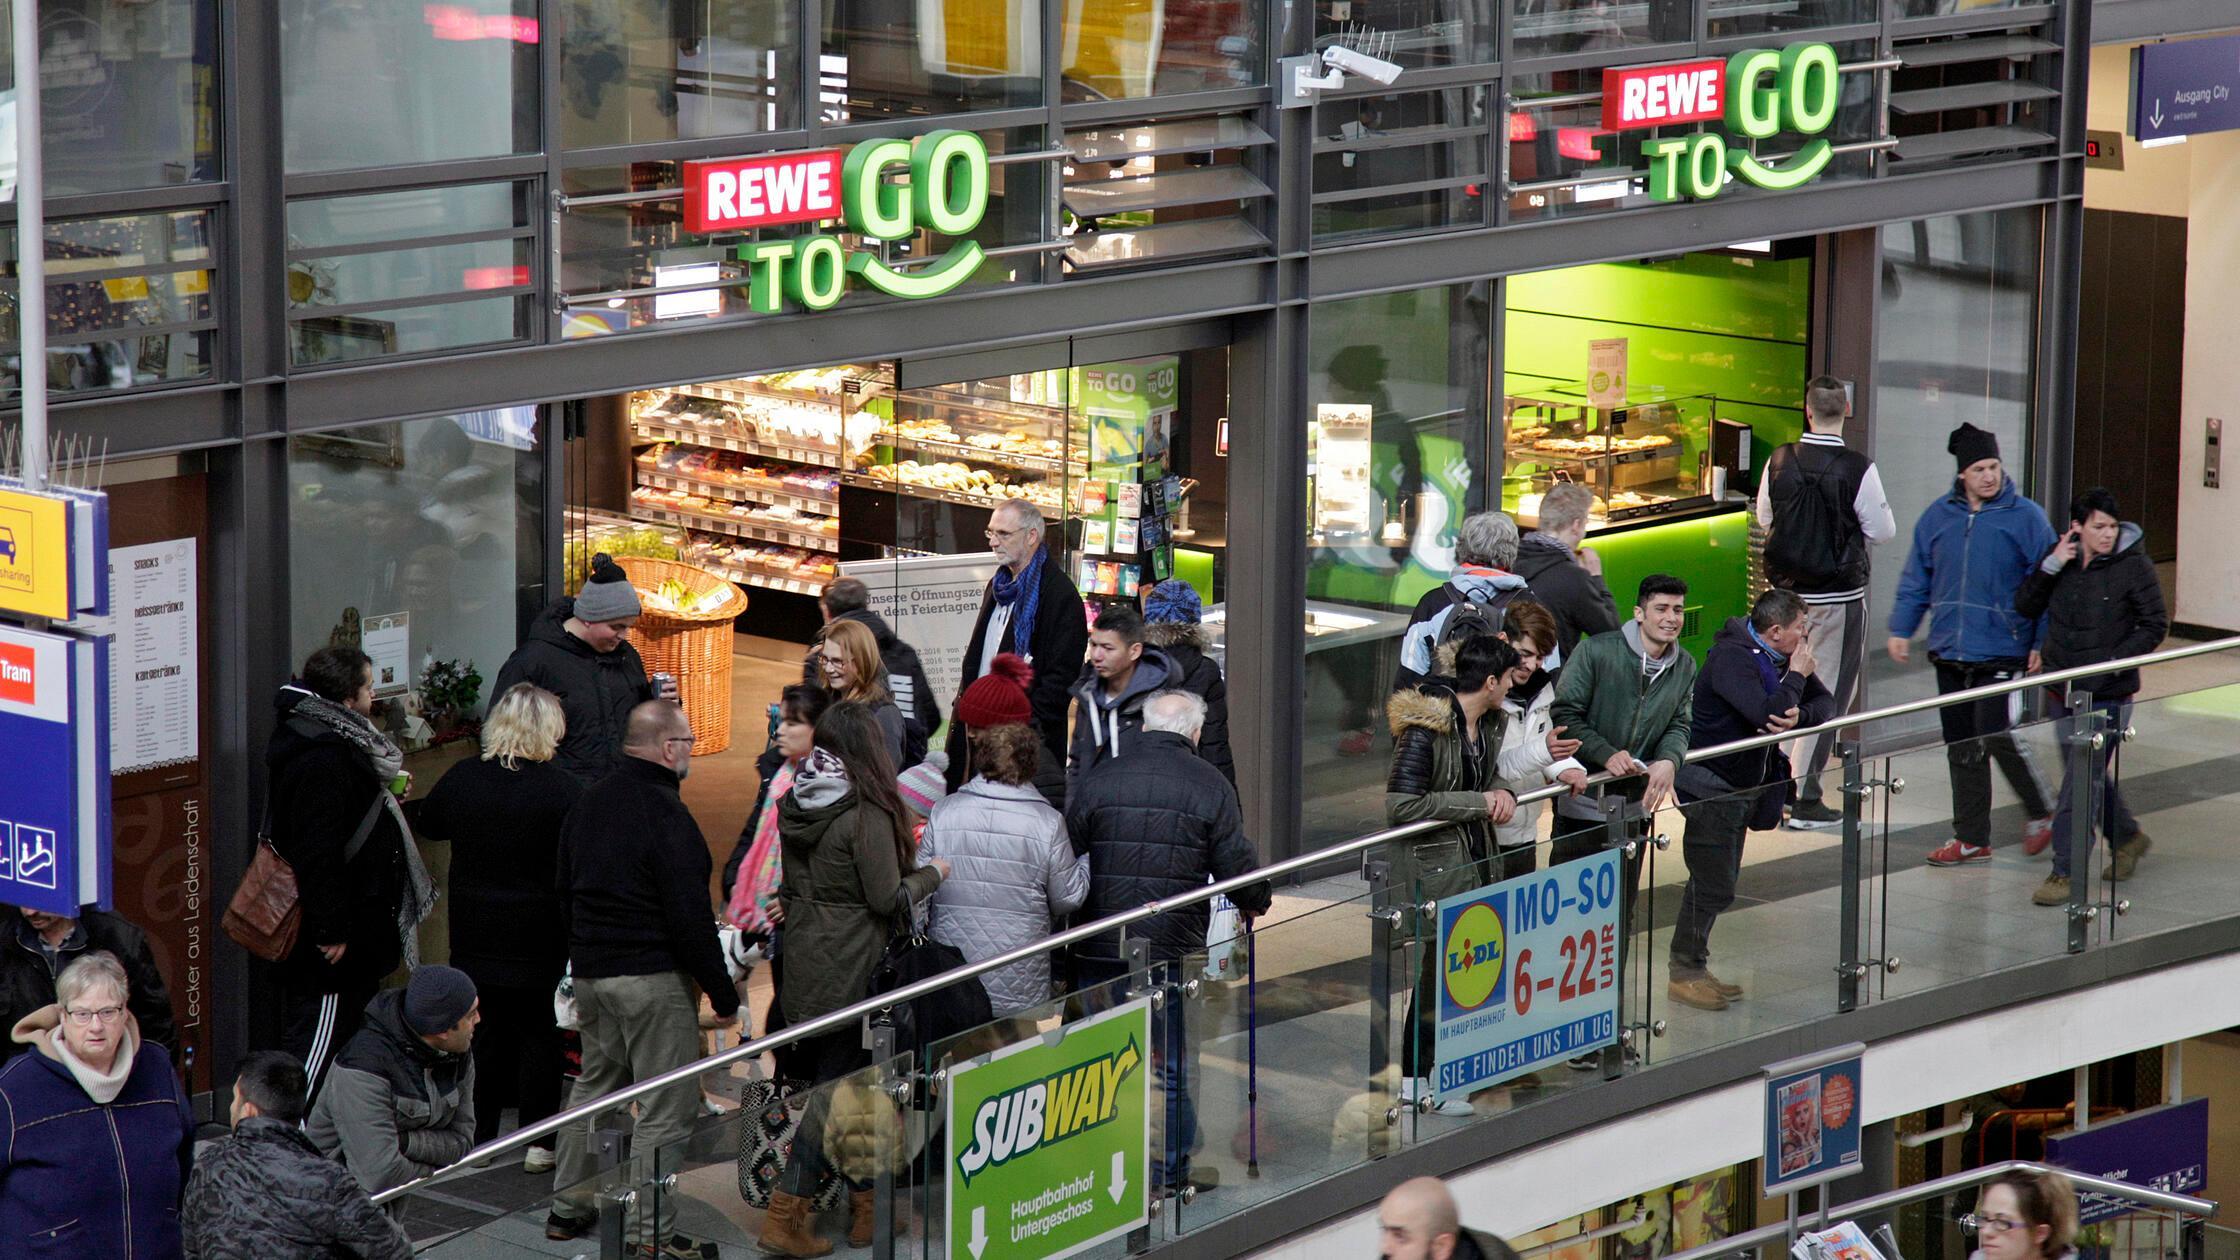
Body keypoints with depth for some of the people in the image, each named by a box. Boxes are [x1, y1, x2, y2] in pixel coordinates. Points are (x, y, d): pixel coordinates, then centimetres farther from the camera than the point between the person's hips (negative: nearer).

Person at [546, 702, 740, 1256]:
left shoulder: (587, 804, 10)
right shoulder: (664, 814, -17)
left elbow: (566, 897, 19)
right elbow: (690, 915, -18)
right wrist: (723, 992, -11)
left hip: (589, 972, 8)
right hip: (652, 980, -8)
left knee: (594, 1086, 20)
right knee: (665, 1106, -2)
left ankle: (568, 1207, 25)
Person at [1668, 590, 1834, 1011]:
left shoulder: (1779, 657, 5)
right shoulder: (1731, 658, -23)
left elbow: (1825, 704, 3)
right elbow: (1765, 713, -35)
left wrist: (1798, 716, -20)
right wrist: (1797, 676, -20)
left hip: (1743, 785, 9)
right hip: (1711, 785, -9)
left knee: (1715, 881, 15)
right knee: (1714, 885, -7)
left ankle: (1693, 967, 23)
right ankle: (1684, 972, 3)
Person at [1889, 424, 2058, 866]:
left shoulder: (2026, 517, -4)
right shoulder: (1939, 517, 8)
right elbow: (1916, 579, 15)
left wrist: (2043, 643, -9)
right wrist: (1901, 629, 9)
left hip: (2002, 651, -5)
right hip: (1949, 649, 5)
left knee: (1998, 737, -11)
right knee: (1961, 747, 9)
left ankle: (2042, 813, 12)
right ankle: (1970, 838, 17)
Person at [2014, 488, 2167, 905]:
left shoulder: (2133, 565, -9)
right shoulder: (2062, 559, 2)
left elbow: (2155, 625, -6)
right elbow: (2025, 607, 4)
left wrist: (2114, 661, -16)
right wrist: (2050, 567, -10)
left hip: (2107, 694, -5)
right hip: (2063, 689, 6)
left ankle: (2066, 873, -6)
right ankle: (2127, 837, 42)